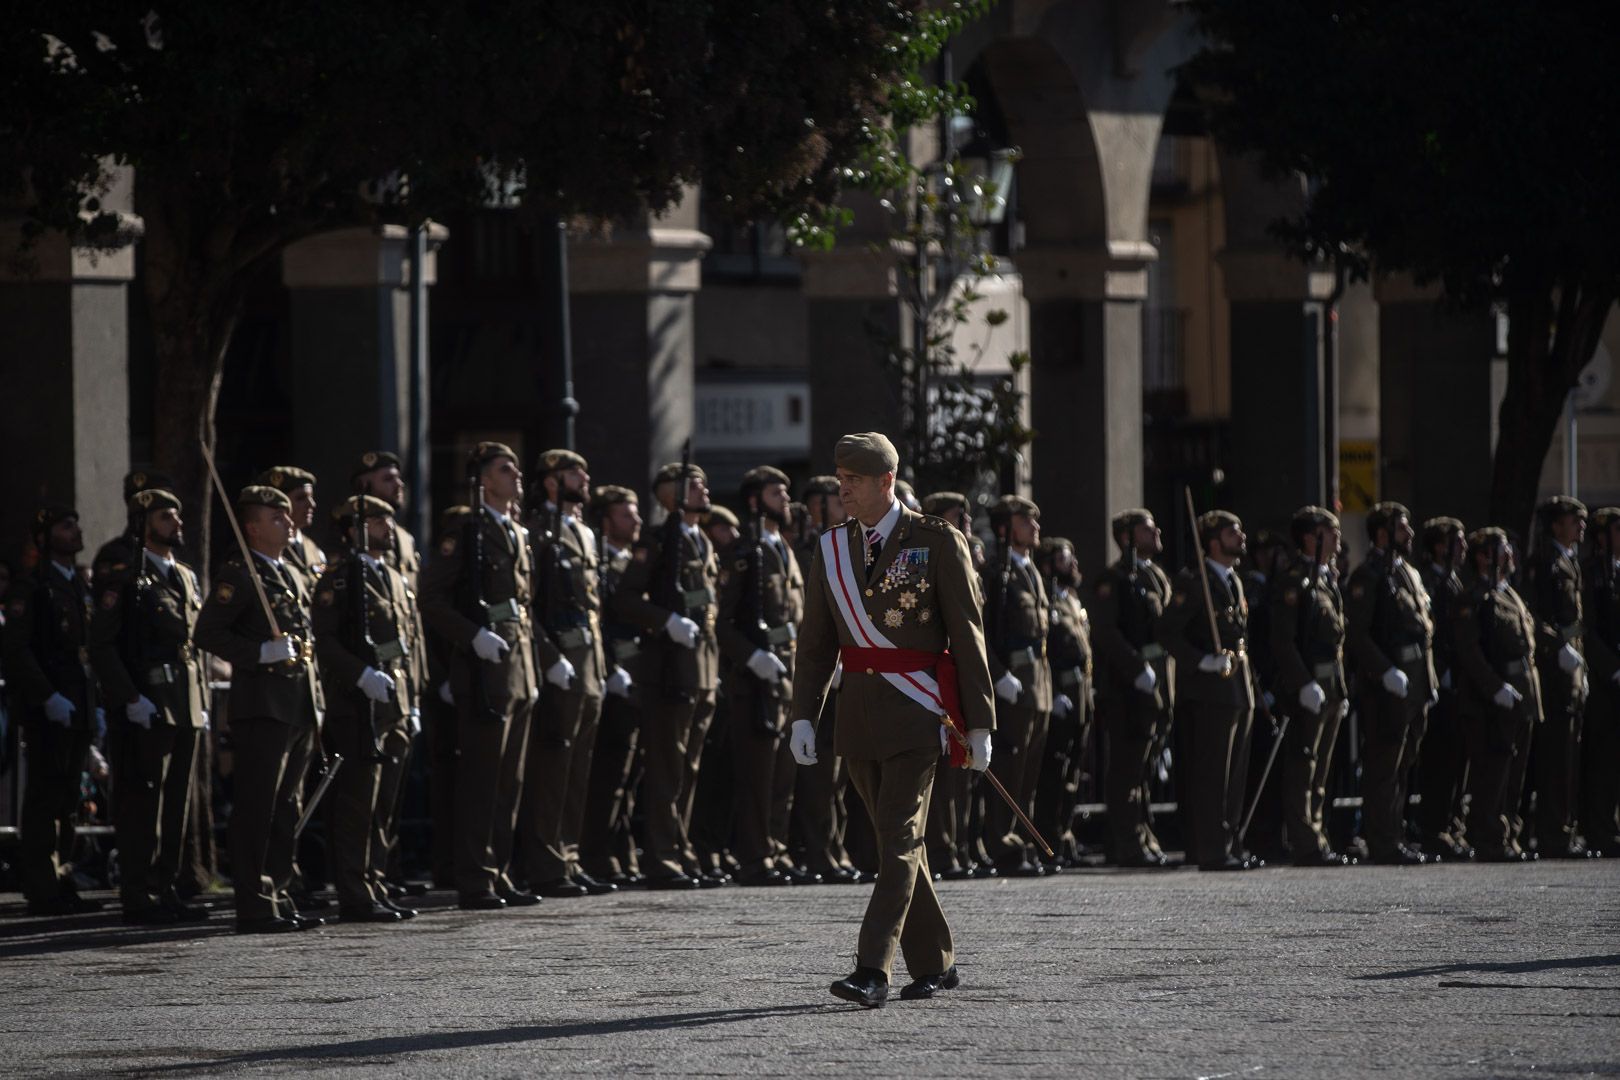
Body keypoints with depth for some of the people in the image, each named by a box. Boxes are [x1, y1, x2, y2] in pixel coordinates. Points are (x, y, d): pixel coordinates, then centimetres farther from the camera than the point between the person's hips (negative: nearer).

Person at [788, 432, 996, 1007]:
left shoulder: (938, 543, -5)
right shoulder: (832, 549, 9)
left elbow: (967, 635, -4)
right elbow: (815, 640, 11)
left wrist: (978, 722, -6)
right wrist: (803, 715, 1)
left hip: (915, 713, -6)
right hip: (859, 712, 6)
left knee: (899, 837, -13)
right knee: (896, 838, 11)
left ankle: (873, 971, -20)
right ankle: (933, 964, 21)